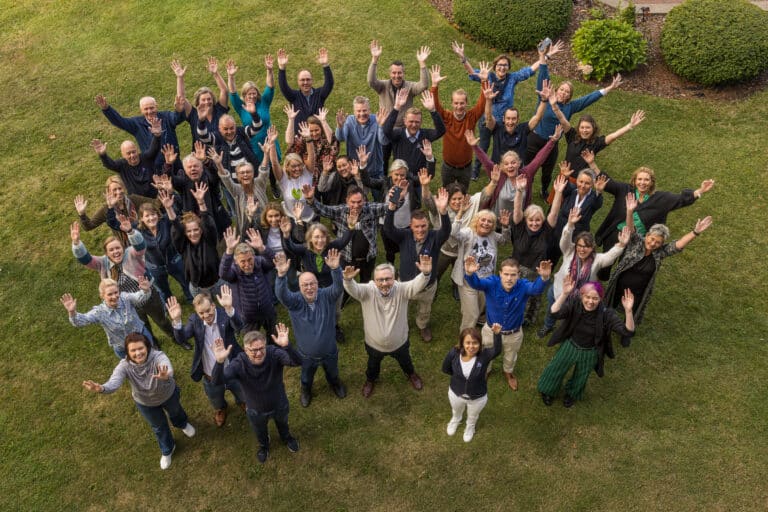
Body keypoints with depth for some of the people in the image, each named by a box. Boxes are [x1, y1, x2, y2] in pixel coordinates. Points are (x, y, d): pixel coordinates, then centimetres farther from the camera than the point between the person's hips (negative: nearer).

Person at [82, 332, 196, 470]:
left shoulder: (158, 357, -42)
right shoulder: (124, 366, -35)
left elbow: (168, 370, -63)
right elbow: (114, 383, -52)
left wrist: (166, 376, -88)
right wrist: (101, 388, -76)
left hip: (168, 394, -1)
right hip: (145, 403, 1)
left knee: (175, 411, 33)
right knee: (159, 426, 26)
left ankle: (183, 424, 72)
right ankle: (167, 450, 58)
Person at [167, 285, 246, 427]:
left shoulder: (224, 314, -23)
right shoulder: (194, 320, -15)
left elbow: (238, 326, -42)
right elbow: (181, 339, -25)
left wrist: (229, 308, -61)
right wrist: (176, 320, -44)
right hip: (211, 378, 2)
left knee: (244, 397, 28)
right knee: (217, 404, 30)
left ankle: (242, 402, 64)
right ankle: (221, 409, 66)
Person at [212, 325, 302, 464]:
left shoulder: (274, 353, -35)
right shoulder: (239, 363, -35)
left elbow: (297, 362, -50)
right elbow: (217, 381, -46)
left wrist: (286, 346, -70)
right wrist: (219, 362, -66)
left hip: (279, 405, 0)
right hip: (256, 411, 0)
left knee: (282, 424, 34)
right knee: (260, 432, 33)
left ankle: (287, 438, 70)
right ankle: (264, 445, 69)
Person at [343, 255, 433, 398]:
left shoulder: (401, 289, -28)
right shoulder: (368, 291, -28)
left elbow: (417, 285, -43)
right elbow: (353, 289, -45)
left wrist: (425, 274, -66)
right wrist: (348, 280, -69)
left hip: (399, 343, 0)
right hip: (374, 344, 0)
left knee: (405, 362, 32)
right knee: (373, 365, 31)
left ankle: (411, 374, 67)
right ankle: (370, 380, 65)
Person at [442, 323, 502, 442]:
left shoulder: (484, 355, -35)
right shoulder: (454, 353, -31)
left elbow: (497, 350, -58)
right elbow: (445, 369, -11)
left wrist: (497, 334, -72)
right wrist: (459, 375, -5)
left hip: (477, 397, -1)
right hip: (456, 393, 1)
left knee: (473, 416, 34)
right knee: (456, 411, 37)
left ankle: (470, 427, 69)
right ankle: (455, 421, 73)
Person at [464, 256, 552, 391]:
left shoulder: (523, 286, -28)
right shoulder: (492, 283, -30)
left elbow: (536, 288, -49)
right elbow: (476, 283, -48)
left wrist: (544, 278, -73)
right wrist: (469, 273, -73)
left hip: (514, 334, 1)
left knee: (510, 357, 32)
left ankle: (509, 373, 66)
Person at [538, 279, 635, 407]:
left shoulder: (606, 314, -30)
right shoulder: (574, 303, -29)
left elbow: (627, 332, -35)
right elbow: (555, 313, -43)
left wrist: (628, 311, -52)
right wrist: (564, 294, -58)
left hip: (590, 353, 0)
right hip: (570, 345, 0)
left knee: (581, 376, 27)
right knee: (556, 369, 24)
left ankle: (572, 394, 62)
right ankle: (549, 391, 57)